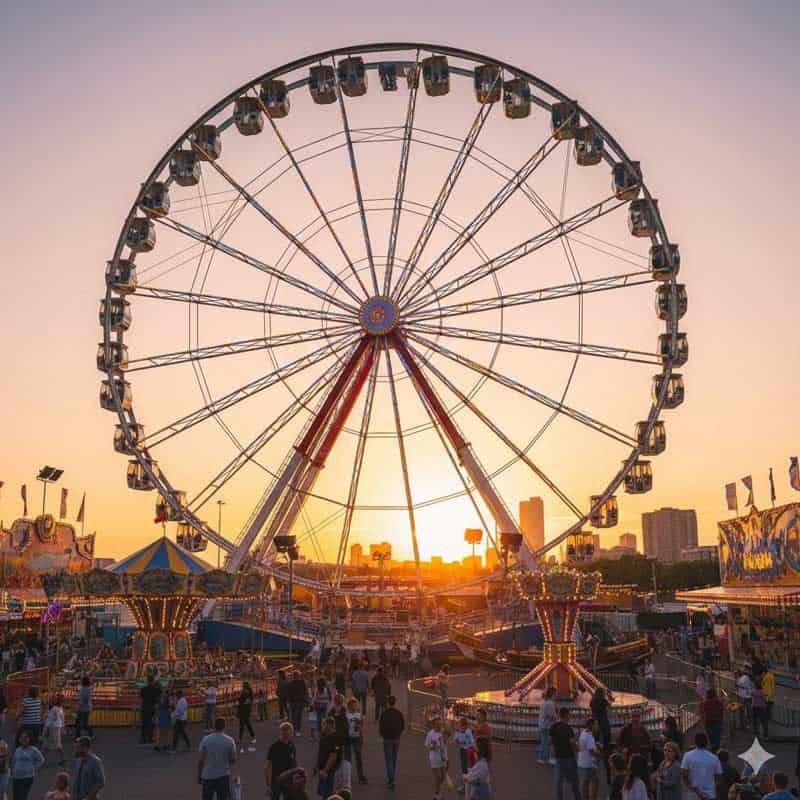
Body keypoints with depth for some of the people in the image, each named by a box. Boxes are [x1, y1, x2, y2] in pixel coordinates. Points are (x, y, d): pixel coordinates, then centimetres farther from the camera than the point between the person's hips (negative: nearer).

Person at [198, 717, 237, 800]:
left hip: (207, 776, 0)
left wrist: (199, 776, 5)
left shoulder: (205, 740, -8)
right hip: (223, 776, 0)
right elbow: (233, 760, -2)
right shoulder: (230, 741, -7)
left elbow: (200, 760, -6)